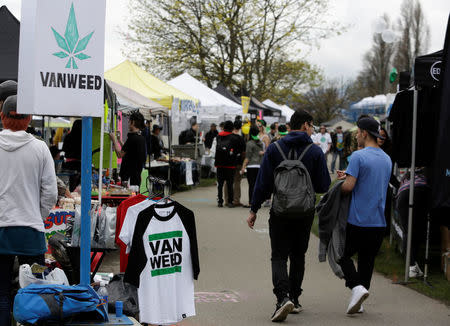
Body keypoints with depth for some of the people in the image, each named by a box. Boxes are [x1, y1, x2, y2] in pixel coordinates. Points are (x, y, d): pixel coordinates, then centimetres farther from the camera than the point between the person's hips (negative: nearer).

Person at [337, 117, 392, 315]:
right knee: (367, 260, 13)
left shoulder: (358, 156, -13)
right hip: (379, 222, 6)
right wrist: (348, 175, 16)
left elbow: (348, 186, -19)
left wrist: (343, 181, 3)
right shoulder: (387, 159, 11)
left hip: (358, 219, -6)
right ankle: (358, 302, 16)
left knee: (344, 254, 8)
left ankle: (356, 287, -14)